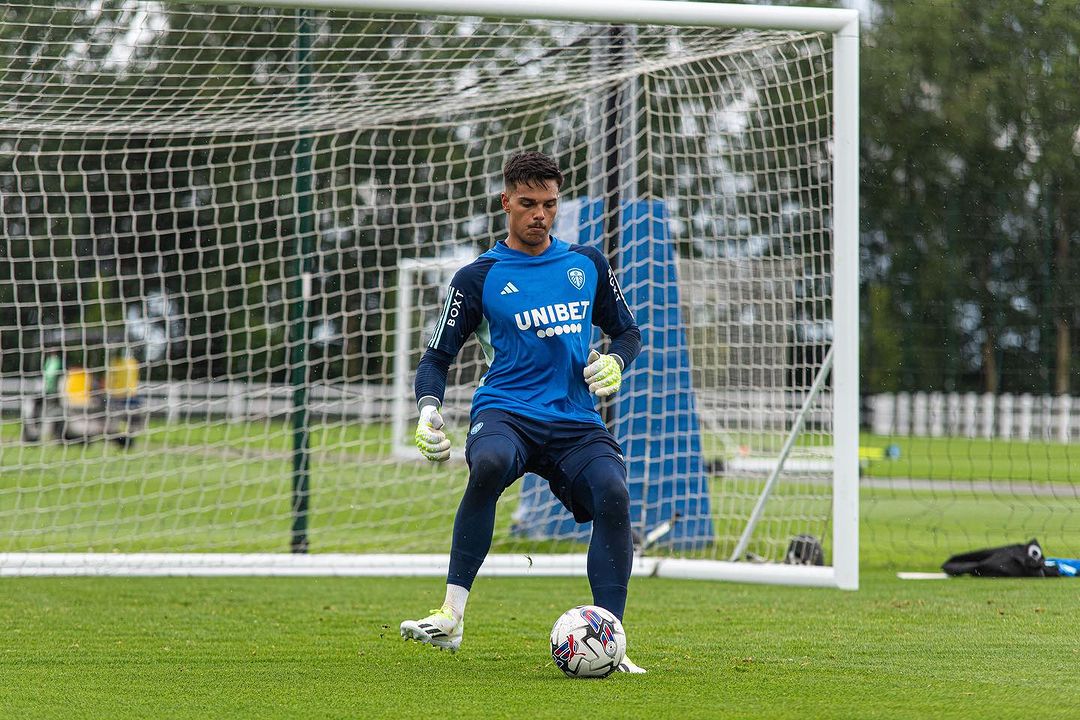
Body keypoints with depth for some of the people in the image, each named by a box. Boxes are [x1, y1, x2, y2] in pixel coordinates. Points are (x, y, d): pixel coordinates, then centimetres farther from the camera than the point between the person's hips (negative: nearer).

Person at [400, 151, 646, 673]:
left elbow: (627, 332, 26)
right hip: (506, 411, -3)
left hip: (575, 421, 3)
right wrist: (428, 410, -10)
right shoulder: (479, 278, 8)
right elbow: (437, 357, 9)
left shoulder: (587, 264, 16)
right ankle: (450, 617, -34)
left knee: (613, 493, -28)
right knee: (489, 464, -38)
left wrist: (615, 361, 2)